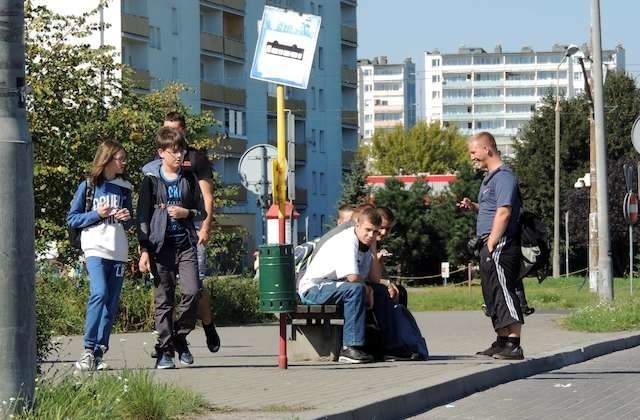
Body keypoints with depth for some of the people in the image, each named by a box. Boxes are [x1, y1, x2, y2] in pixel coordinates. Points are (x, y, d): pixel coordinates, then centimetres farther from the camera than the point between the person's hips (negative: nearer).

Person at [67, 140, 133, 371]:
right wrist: (97, 215, -11)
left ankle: (98, 354, 7)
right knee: (99, 293, -23)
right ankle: (89, 348, -19)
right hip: (96, 248, -5)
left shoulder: (124, 188, 14)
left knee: (111, 304, 2)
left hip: (118, 252, 5)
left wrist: (127, 218, 2)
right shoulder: (88, 186, 2)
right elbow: (72, 219, 3)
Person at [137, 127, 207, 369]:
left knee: (192, 291, -13)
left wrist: (187, 213, -5)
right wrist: (144, 251, -4)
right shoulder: (151, 181, 3)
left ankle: (180, 337, 7)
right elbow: (143, 218, 2)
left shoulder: (189, 180, 11)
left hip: (186, 245, 2)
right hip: (161, 246, -2)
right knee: (163, 299, 0)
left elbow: (202, 212, 17)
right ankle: (165, 350, 5)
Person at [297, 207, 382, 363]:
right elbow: (353, 277, -29)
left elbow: (365, 278, 7)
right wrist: (367, 288, -11)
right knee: (355, 289, -32)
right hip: (312, 290, -10)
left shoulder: (365, 247, 13)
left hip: (330, 288, 10)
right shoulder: (347, 242, -19)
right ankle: (350, 348, -33)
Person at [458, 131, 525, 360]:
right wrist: (473, 206, 11)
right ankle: (502, 341, 22)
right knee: (493, 294, 15)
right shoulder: (490, 176, 20)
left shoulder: (503, 176, -13)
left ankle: (514, 344, -14)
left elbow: (504, 213, -20)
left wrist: (491, 245, -21)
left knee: (503, 291, -12)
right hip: (490, 245, 11)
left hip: (500, 245, -11)